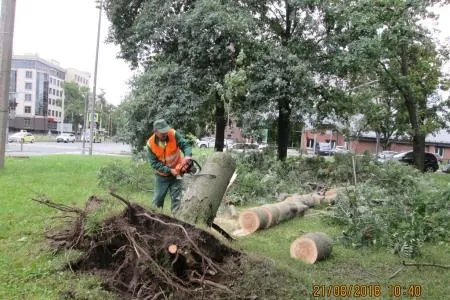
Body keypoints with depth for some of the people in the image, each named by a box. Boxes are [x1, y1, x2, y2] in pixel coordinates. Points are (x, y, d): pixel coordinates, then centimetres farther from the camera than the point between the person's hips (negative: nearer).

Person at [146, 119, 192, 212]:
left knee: (177, 198, 3)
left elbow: (185, 145, -20)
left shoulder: (173, 134, -20)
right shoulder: (151, 144, -18)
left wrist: (187, 156, -42)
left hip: (176, 172, 0)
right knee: (158, 199, 10)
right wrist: (169, 170, -26)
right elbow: (154, 163, -18)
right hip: (162, 175, 1)